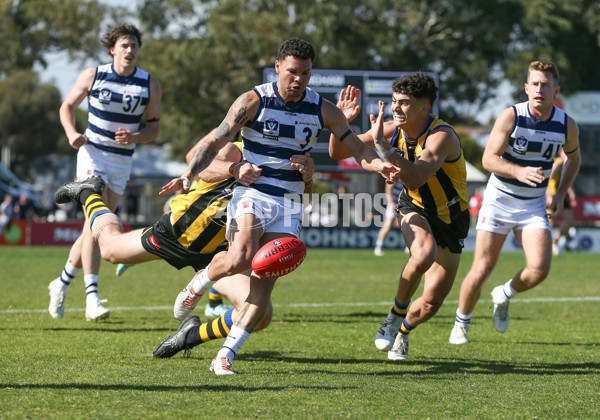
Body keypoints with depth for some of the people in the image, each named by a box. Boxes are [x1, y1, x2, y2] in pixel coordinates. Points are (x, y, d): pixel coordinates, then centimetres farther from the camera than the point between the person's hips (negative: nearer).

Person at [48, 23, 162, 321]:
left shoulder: (151, 85, 0)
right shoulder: (92, 76, -3)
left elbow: (154, 127, 6)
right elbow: (67, 106, 10)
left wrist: (134, 137, -15)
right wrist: (72, 133, -9)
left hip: (122, 162, 3)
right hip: (92, 154, -3)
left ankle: (62, 283, 30)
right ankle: (92, 298, -26)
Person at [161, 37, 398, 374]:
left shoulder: (323, 110, 3)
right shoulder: (253, 102, -6)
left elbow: (357, 148, 7)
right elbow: (216, 142, -3)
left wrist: (380, 165, -15)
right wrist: (189, 175, -17)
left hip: (290, 204, 3)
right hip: (252, 193, -3)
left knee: (266, 279, -10)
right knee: (241, 259, -28)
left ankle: (226, 354, -6)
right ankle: (199, 283, 6)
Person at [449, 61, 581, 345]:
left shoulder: (567, 125, -5)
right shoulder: (511, 116, -14)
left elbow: (573, 157, 15)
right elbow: (488, 158, -17)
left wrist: (560, 194, 6)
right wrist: (519, 172, -34)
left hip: (535, 204, 2)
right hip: (499, 199, -2)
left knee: (539, 269, -18)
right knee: (481, 270, -7)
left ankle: (504, 295, 15)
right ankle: (461, 323, 19)